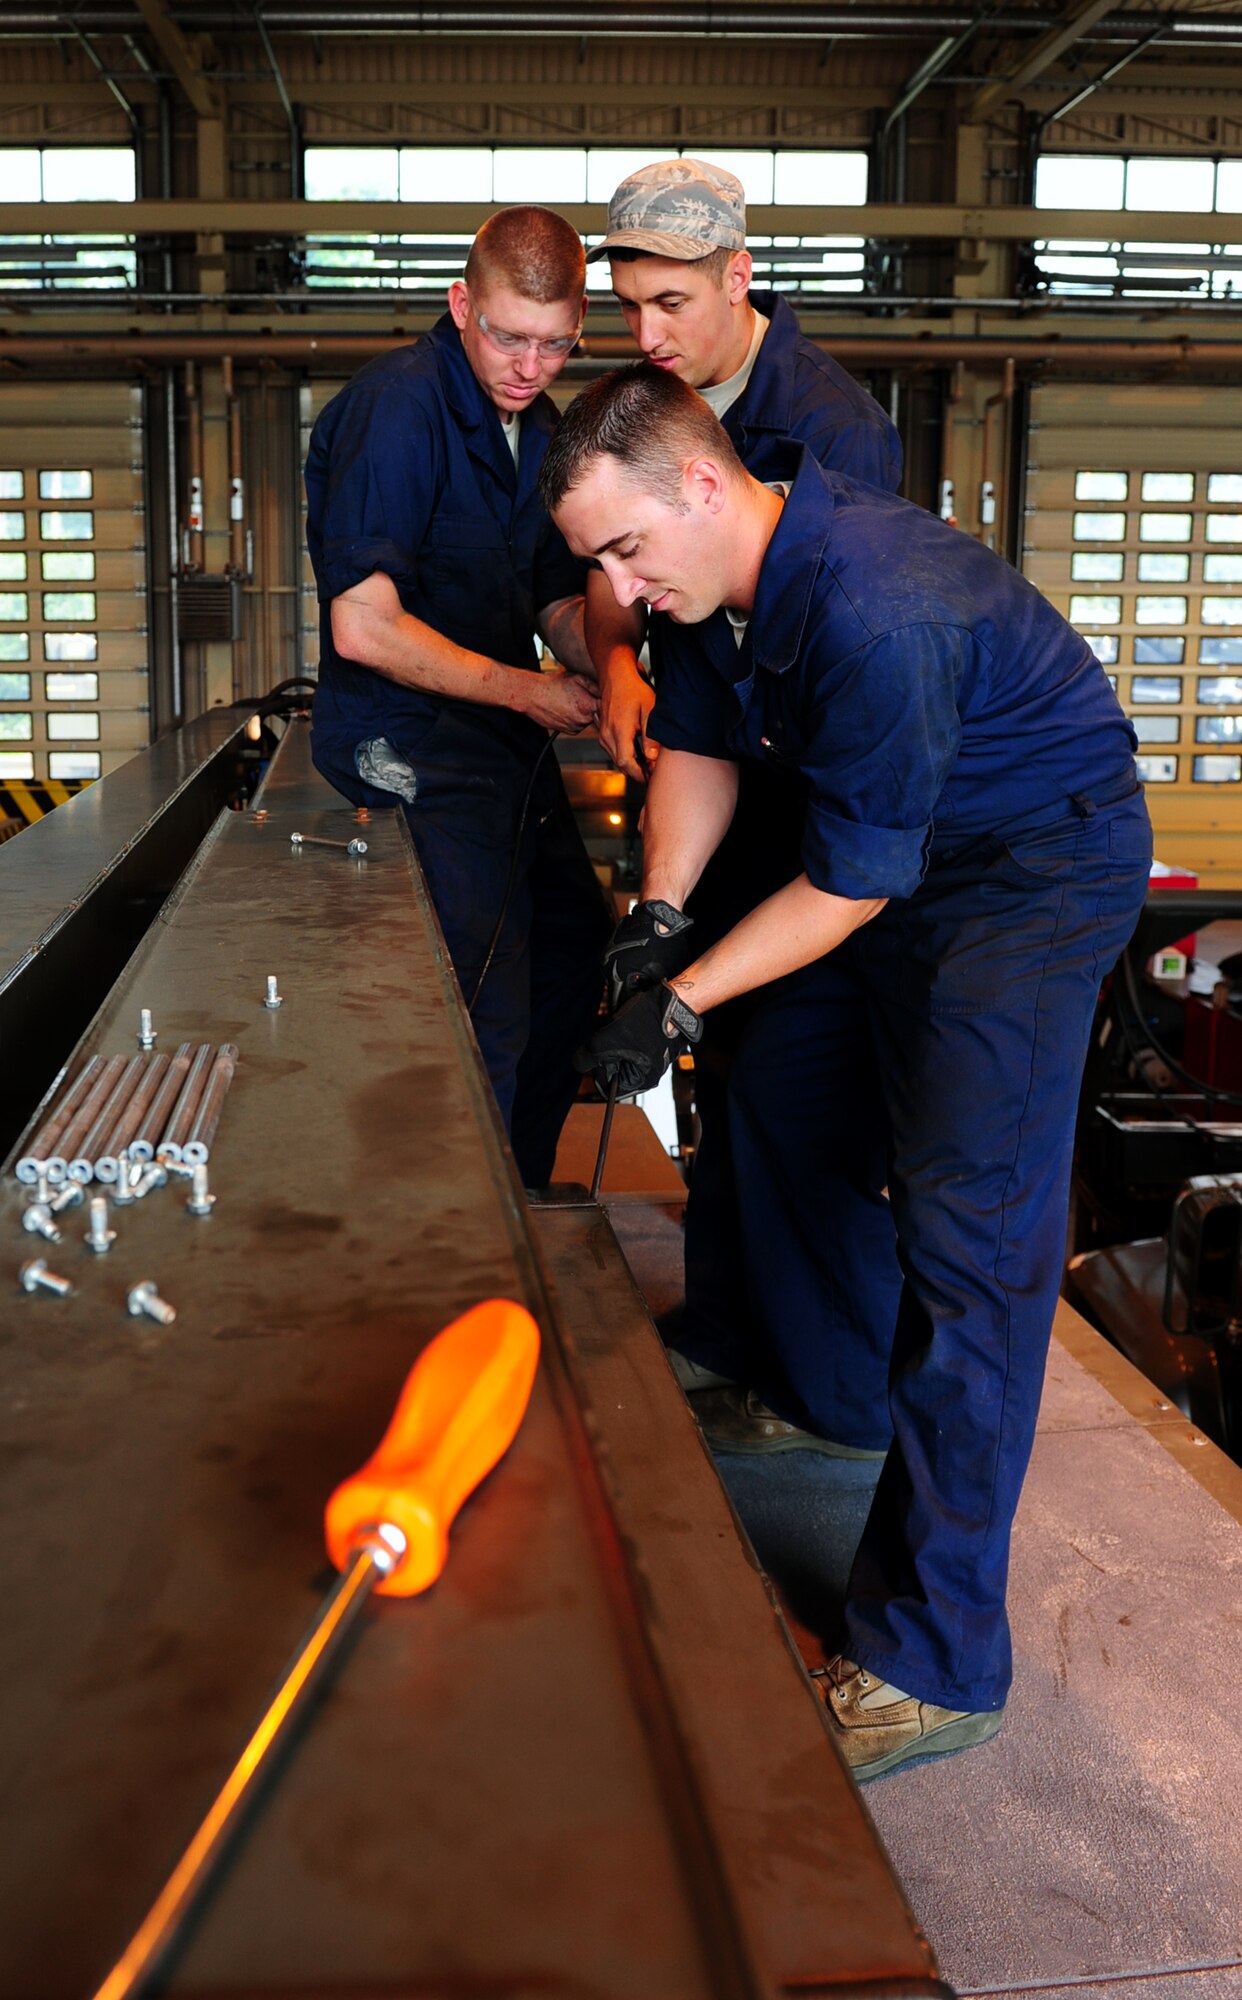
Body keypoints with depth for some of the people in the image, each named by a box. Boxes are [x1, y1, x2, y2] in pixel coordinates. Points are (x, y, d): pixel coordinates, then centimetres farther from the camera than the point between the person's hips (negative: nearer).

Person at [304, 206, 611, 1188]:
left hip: (506, 737, 9)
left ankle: (523, 1195, 35)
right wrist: (527, 690, -16)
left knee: (575, 954, 18)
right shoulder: (398, 405, -18)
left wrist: (609, 676, -5)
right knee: (487, 1017, -11)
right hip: (408, 741, -9)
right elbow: (363, 627, -24)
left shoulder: (541, 427, 10)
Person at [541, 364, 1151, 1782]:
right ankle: (840, 1389, 42)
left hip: (1038, 867, -10)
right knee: (772, 1085, 18)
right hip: (888, 851, 10)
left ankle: (934, 1664, -10)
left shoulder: (876, 614, -33)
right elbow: (697, 746, 9)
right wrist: (655, 912, -6)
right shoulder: (716, 578, -4)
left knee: (968, 1236, -16)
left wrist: (683, 1000, -22)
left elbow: (856, 881, -26)